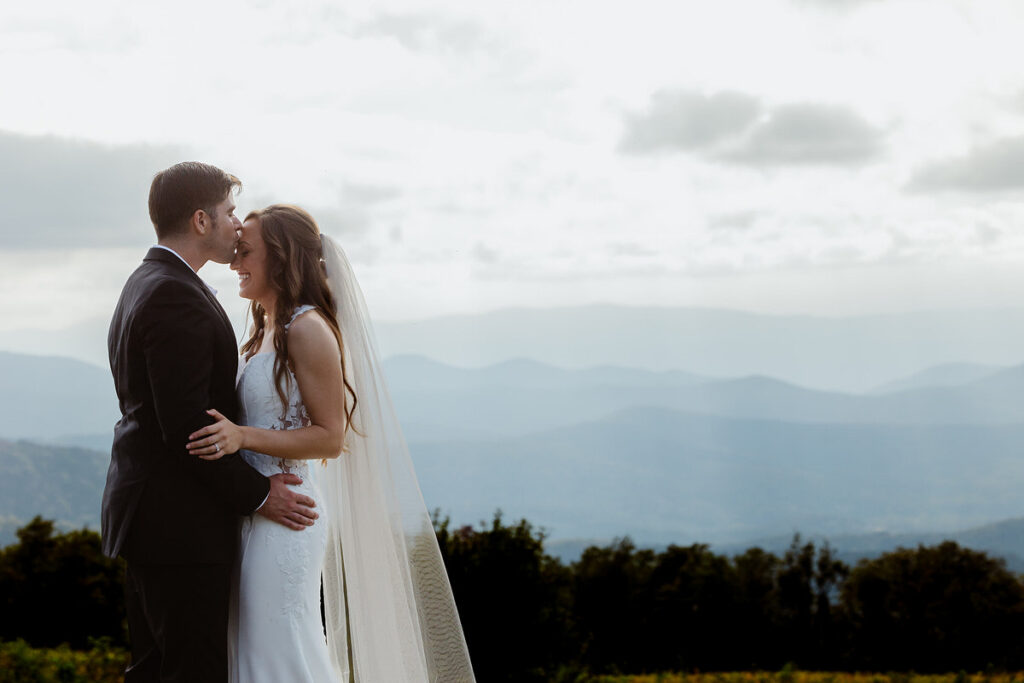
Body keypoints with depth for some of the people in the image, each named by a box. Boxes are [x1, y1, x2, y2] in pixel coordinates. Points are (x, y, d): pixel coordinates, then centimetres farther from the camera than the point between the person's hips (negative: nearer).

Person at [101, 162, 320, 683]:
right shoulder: (176, 297, -17)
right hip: (182, 523, -11)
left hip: (147, 517, 11)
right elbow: (187, 426, -22)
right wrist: (257, 494, -14)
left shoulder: (144, 286, 16)